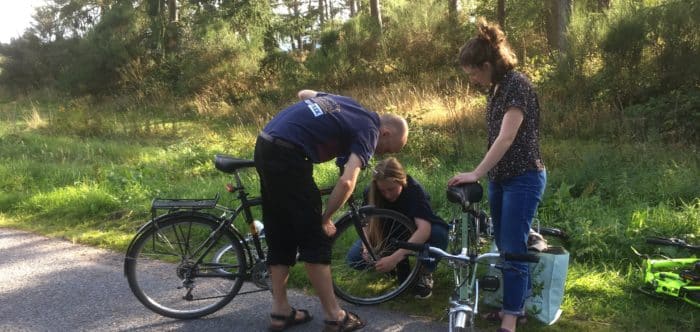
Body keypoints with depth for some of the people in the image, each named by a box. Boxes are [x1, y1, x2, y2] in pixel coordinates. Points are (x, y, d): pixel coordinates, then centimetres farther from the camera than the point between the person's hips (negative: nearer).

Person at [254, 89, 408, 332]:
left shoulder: (346, 103, 20)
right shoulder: (369, 130, -3)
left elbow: (304, 93, 33)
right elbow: (347, 182, -16)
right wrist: (325, 219, -3)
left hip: (265, 145, 9)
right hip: (287, 154, -9)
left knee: (280, 236, 15)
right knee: (314, 238, 1)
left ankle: (280, 311, 23)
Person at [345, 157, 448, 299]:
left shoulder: (415, 190, -32)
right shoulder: (371, 192, -21)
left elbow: (424, 229, -46)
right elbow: (366, 223, -14)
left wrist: (395, 257, -55)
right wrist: (367, 247, -37)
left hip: (413, 236, -3)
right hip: (389, 236, 3)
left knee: (439, 234, -37)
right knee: (354, 258, -21)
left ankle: (425, 274, -8)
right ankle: (400, 265, 4)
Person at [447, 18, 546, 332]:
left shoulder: (517, 85, -19)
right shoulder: (496, 87, 9)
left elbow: (506, 138, -27)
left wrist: (476, 173, -31)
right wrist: (485, 174, 15)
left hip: (523, 179, -9)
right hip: (500, 177, 9)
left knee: (513, 249, -5)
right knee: (503, 246, 15)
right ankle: (513, 305, 29)